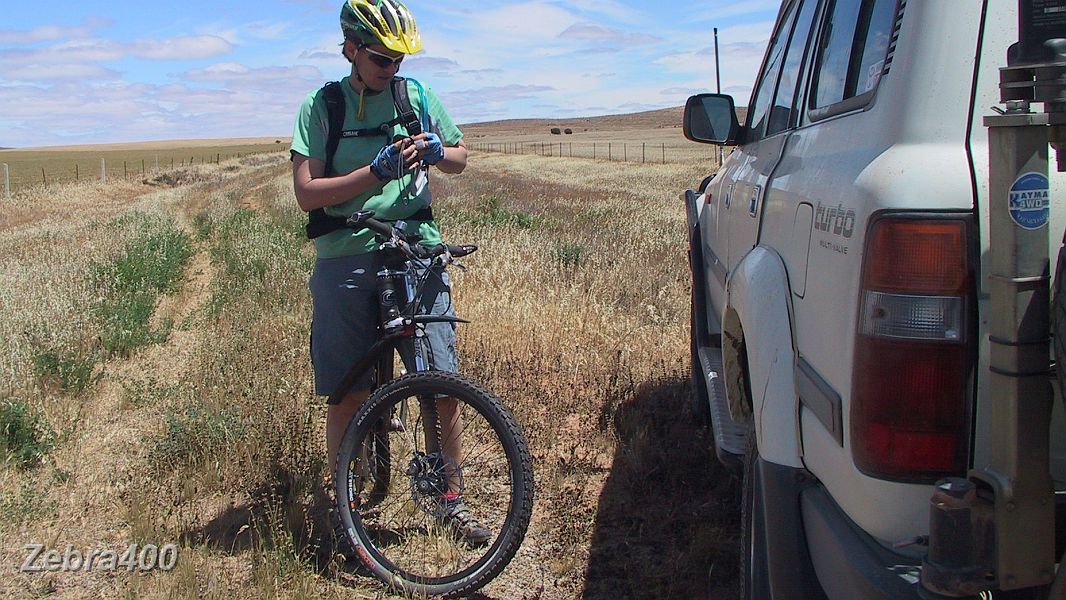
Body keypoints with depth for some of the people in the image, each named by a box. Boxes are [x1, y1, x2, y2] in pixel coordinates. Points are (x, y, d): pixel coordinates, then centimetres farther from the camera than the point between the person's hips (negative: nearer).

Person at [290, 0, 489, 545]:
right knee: (348, 397, 2)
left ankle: (450, 500, 17)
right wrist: (377, 170, -17)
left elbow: (460, 159, 20)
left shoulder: (416, 96, 10)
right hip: (346, 258, -2)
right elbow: (308, 193, -6)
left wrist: (433, 150, -3)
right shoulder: (321, 107, 2)